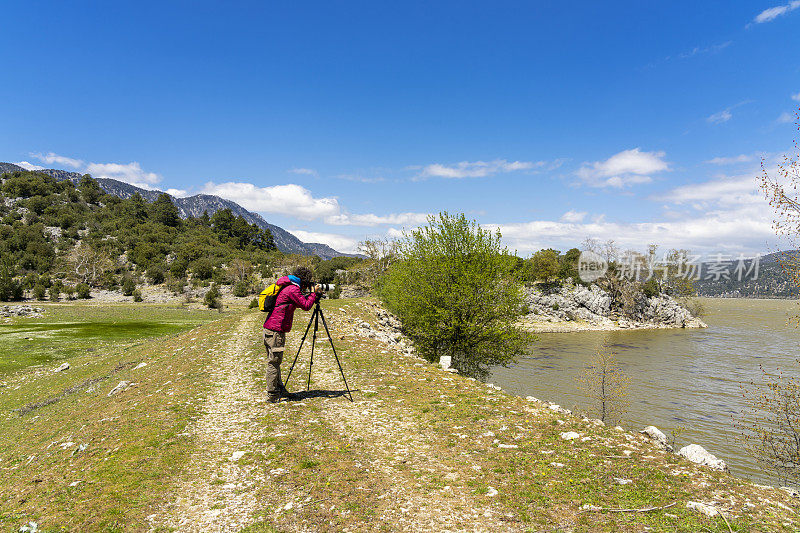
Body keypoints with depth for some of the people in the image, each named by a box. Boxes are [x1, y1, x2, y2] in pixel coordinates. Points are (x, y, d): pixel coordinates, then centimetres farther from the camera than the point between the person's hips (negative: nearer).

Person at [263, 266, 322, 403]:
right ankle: (273, 395, 2)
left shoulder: (287, 287, 17)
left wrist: (311, 295, 20)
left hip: (269, 329, 10)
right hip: (275, 330, -10)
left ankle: (280, 390, 24)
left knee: (274, 361, 14)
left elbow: (300, 301, 29)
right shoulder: (293, 289, -13)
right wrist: (314, 293, 2)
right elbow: (305, 306, -10)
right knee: (274, 362, -4)